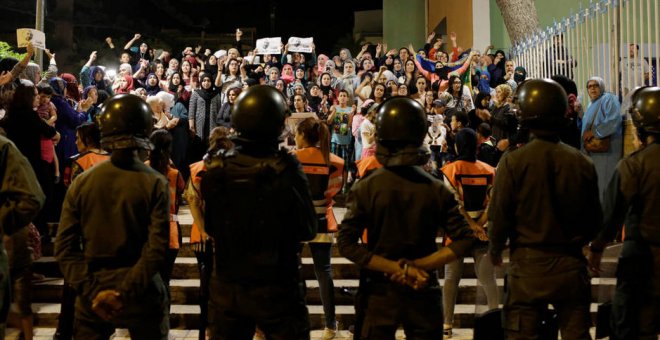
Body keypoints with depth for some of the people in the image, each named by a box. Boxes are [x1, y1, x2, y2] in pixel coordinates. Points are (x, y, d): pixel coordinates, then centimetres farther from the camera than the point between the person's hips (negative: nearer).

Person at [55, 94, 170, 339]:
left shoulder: (82, 182, -3)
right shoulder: (155, 183, -10)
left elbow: (65, 246, -6)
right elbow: (157, 249, -19)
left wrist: (92, 291, -8)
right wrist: (125, 293, -16)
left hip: (93, 294, 2)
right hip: (141, 293, -1)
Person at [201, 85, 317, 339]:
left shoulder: (216, 168, -9)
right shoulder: (285, 169, -19)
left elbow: (209, 227, 4)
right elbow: (308, 230, -10)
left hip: (226, 288, 4)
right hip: (276, 289, -3)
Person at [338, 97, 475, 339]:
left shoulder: (365, 188, -9)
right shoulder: (436, 189, -6)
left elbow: (347, 245, -13)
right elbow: (464, 241, -9)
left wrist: (399, 268, -12)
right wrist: (418, 266, -11)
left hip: (380, 292, -1)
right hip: (423, 293, 1)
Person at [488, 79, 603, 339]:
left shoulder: (513, 161, -13)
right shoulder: (582, 163, -4)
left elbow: (499, 217, -10)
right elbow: (594, 219, 5)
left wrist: (495, 250, 9)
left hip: (528, 264, -2)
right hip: (571, 265, 3)